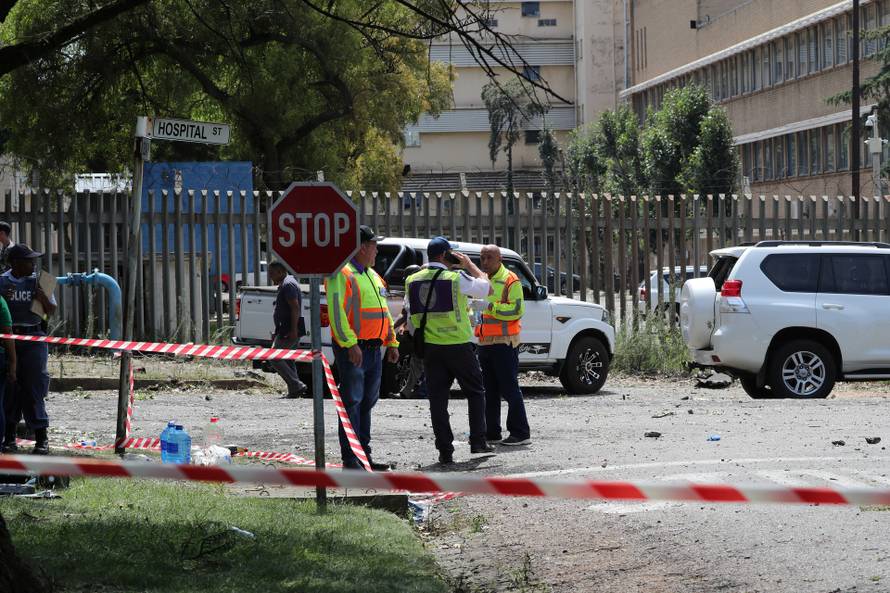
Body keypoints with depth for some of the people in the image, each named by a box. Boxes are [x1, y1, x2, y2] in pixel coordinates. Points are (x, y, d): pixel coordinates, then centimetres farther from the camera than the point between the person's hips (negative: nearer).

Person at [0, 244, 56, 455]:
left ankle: (41, 439, 1)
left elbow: (52, 311, 10)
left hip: (33, 337, 0)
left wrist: (44, 300, -10)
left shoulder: (38, 281, 5)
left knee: (34, 388, -3)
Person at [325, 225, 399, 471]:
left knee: (367, 402, 13)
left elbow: (384, 313, 25)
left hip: (374, 349, 9)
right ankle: (350, 458, -8)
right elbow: (336, 312, -18)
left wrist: (391, 342, 18)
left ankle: (364, 454, 19)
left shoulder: (373, 275, 20)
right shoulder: (342, 274, -10)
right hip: (353, 350, -9)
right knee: (352, 402, -8)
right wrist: (350, 344, -24)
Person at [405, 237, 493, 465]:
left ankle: (445, 451, 1)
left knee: (437, 398, 4)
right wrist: (469, 264, 8)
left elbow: (410, 313, 12)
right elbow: (487, 288, 0)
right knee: (475, 392, 13)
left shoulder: (412, 281, 4)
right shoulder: (456, 279, -11)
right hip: (458, 345, -4)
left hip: (429, 346, 4)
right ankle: (477, 441, 11)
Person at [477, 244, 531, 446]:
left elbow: (517, 310, -16)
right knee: (489, 390, 10)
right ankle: (491, 433, 16)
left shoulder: (510, 280, -7)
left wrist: (491, 306, -22)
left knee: (509, 388, -9)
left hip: (504, 342, -8)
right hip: (485, 343, 8)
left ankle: (520, 433, -7)